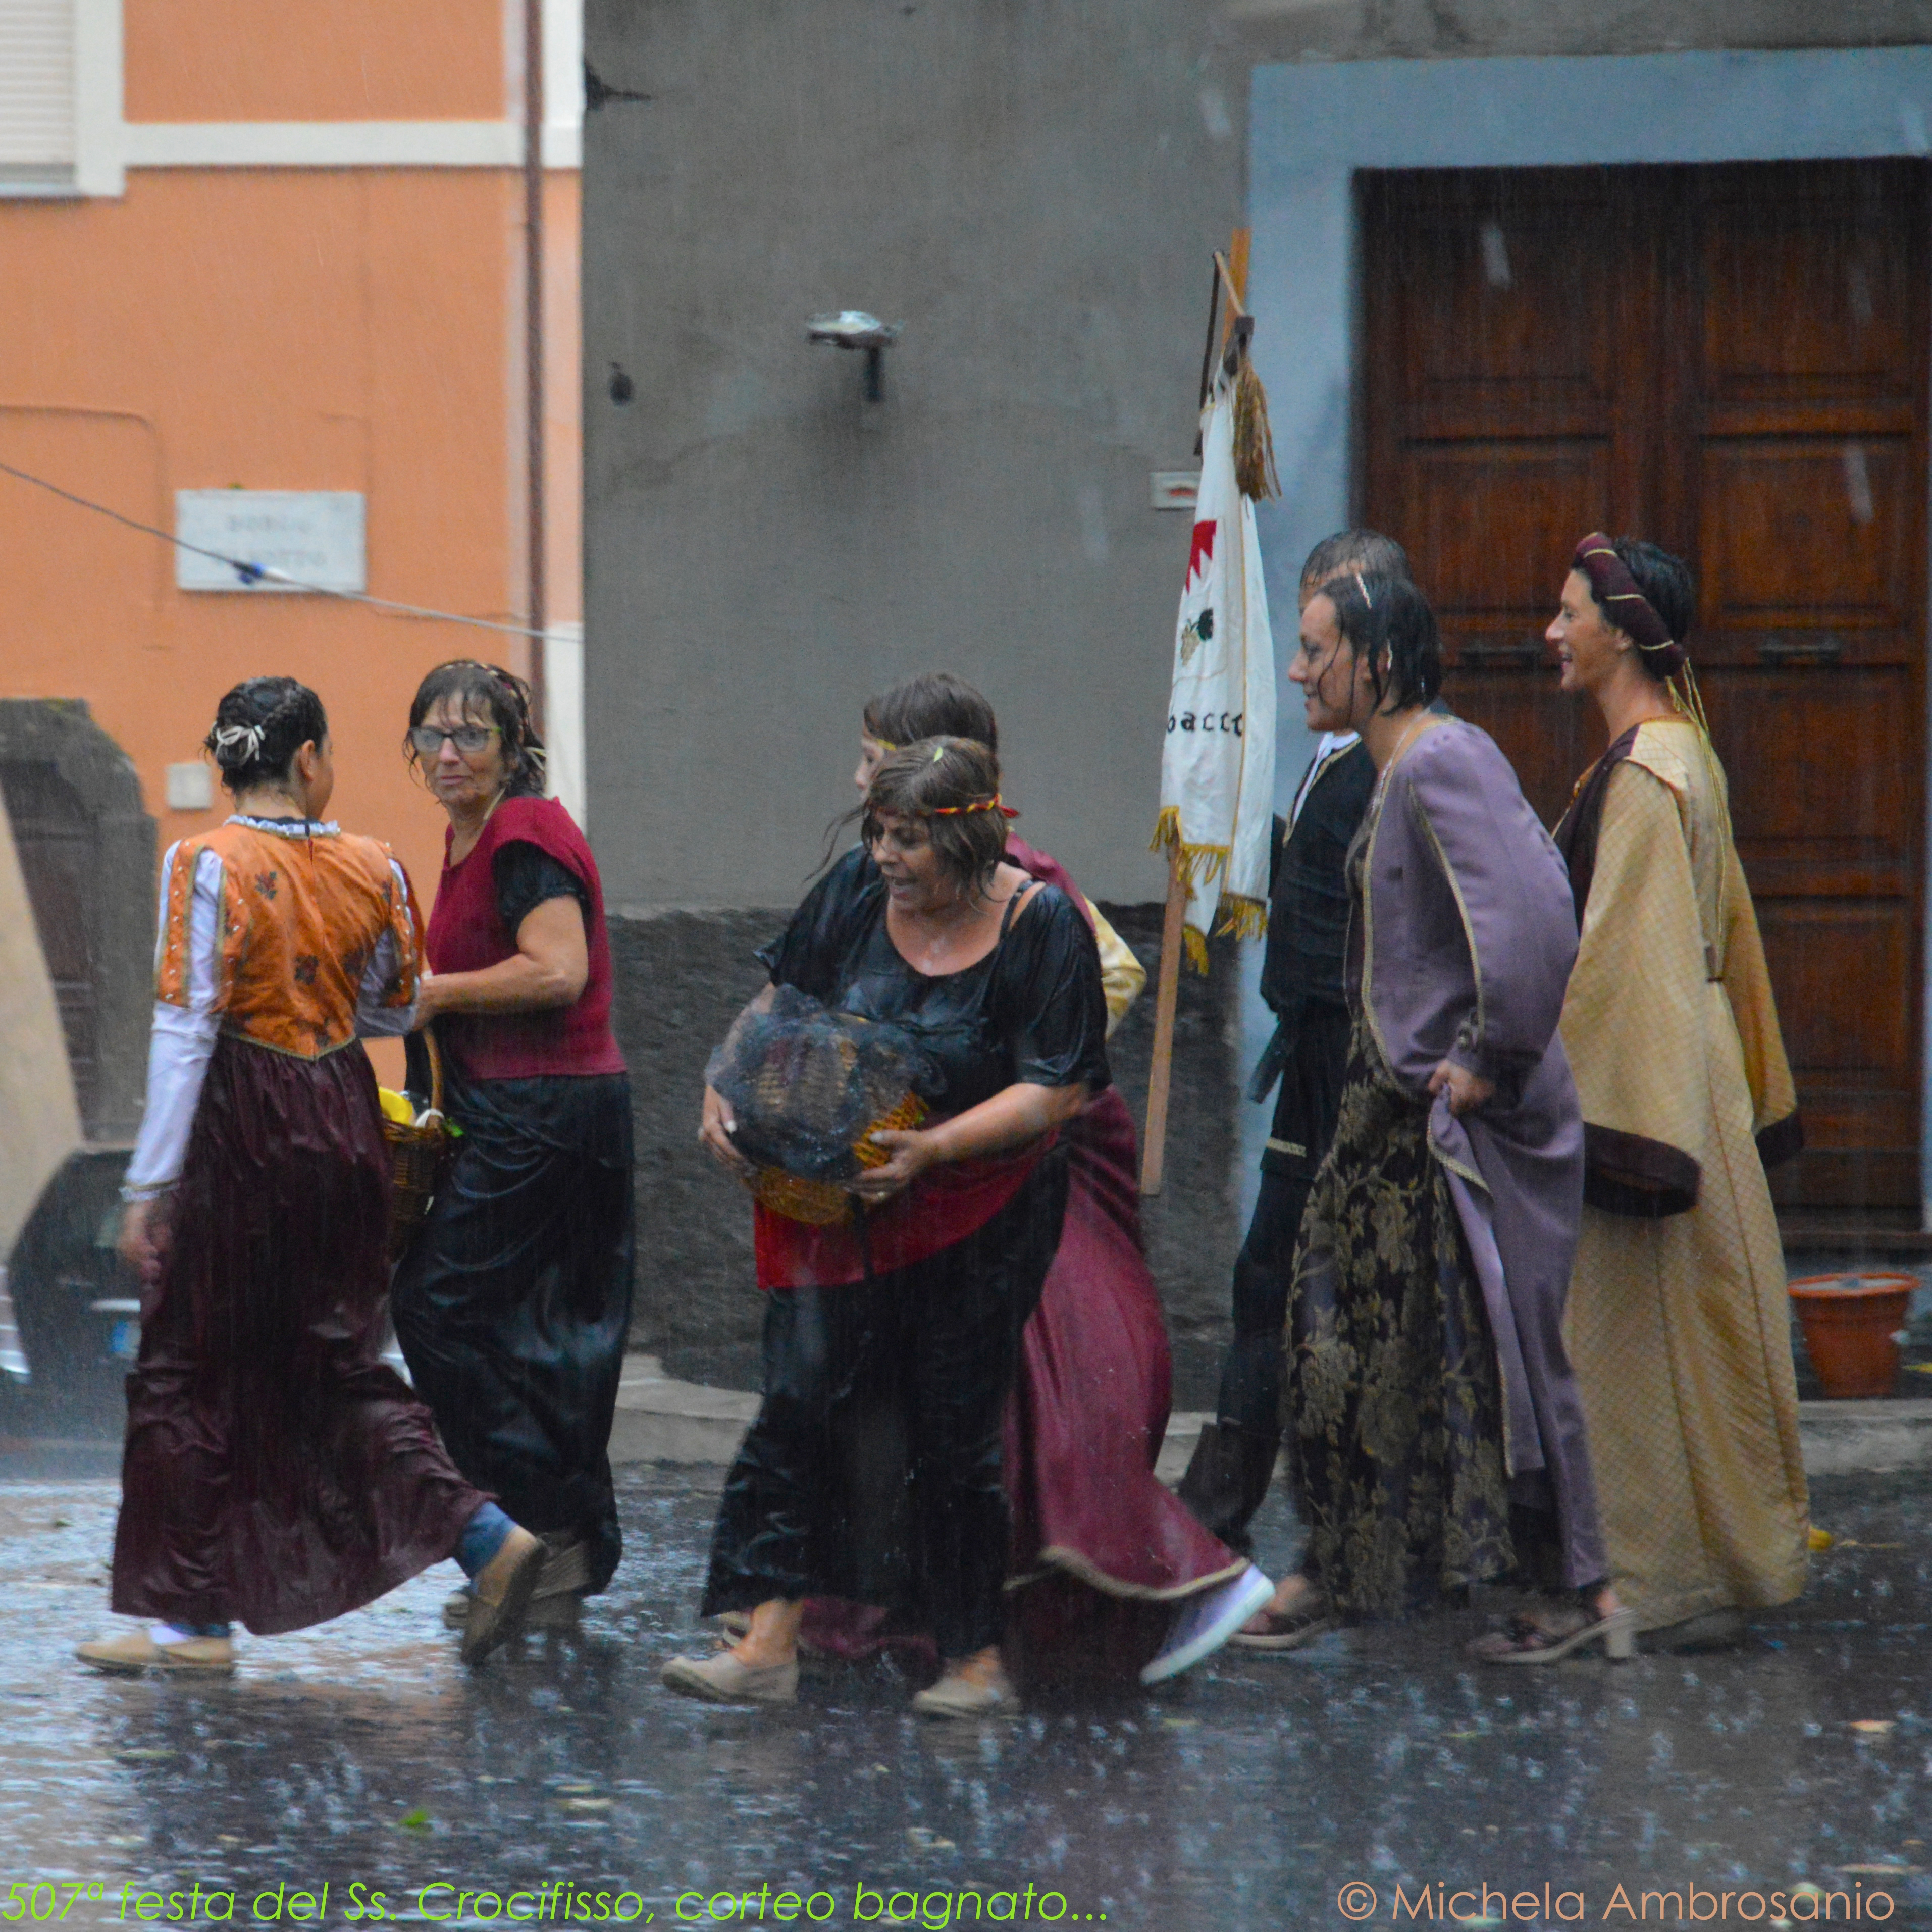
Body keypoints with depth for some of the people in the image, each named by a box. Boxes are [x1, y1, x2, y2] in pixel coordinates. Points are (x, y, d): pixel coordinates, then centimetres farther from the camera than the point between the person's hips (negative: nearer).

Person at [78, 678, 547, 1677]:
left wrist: (151, 1184, -13)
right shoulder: (372, 869, 2)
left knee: (188, 1369, 7)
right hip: (345, 1124, 5)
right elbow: (393, 1011, 14)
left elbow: (186, 1029, -16)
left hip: (242, 1139, -5)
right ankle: (485, 1535, 1)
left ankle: (193, 1619, 9)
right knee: (336, 1360, 15)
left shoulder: (206, 865, -13)